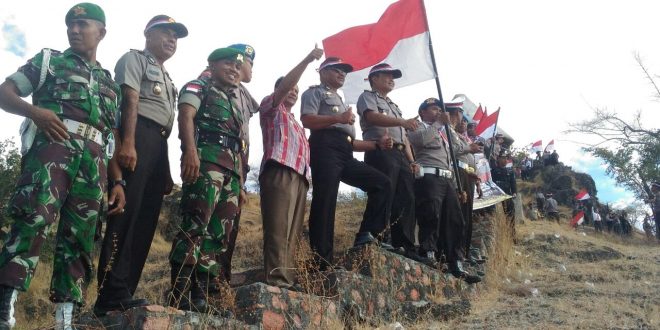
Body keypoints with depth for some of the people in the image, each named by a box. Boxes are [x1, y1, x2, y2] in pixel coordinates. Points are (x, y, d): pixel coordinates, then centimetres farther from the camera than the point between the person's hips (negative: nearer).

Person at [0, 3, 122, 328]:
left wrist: (118, 182, 13)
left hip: (95, 158, 4)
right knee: (35, 215, -25)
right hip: (54, 141, -3)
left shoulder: (110, 83, 29)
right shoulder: (50, 59, 21)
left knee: (79, 236, -2)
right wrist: (36, 111, -9)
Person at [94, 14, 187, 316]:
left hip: (159, 144, 8)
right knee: (126, 214, -15)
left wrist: (166, 171, 18)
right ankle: (113, 295, -18)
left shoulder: (167, 78, 32)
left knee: (145, 221, 1)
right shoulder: (134, 58, 9)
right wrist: (128, 143, -21)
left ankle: (123, 295, 2)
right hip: (139, 136, -8)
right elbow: (130, 101, -7)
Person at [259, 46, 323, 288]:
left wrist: (309, 175, 13)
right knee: (278, 230, -18)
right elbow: (284, 86, -1)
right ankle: (277, 281, -25)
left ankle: (288, 280, -4)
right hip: (279, 172, -8)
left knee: (293, 233, -1)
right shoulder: (270, 107, 16)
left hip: (300, 176, 8)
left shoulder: (296, 123, 37)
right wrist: (307, 60, -8)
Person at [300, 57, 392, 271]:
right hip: (325, 149, -8)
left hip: (345, 155, 8)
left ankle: (368, 234, -7)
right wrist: (338, 118, -15)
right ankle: (321, 262, -15)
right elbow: (306, 120, -9)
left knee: (381, 183, -1)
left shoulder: (340, 101, 37)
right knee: (325, 203, -14)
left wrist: (377, 144, 18)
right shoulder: (315, 93, 13)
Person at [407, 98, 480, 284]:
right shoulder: (418, 127, 8)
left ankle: (457, 266, 2)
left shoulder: (442, 132, 33)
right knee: (431, 220, -17)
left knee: (454, 222, 2)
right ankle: (429, 259, -15)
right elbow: (420, 139, -17)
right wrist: (439, 123, -8)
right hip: (429, 177, -8)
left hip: (447, 179, 8)